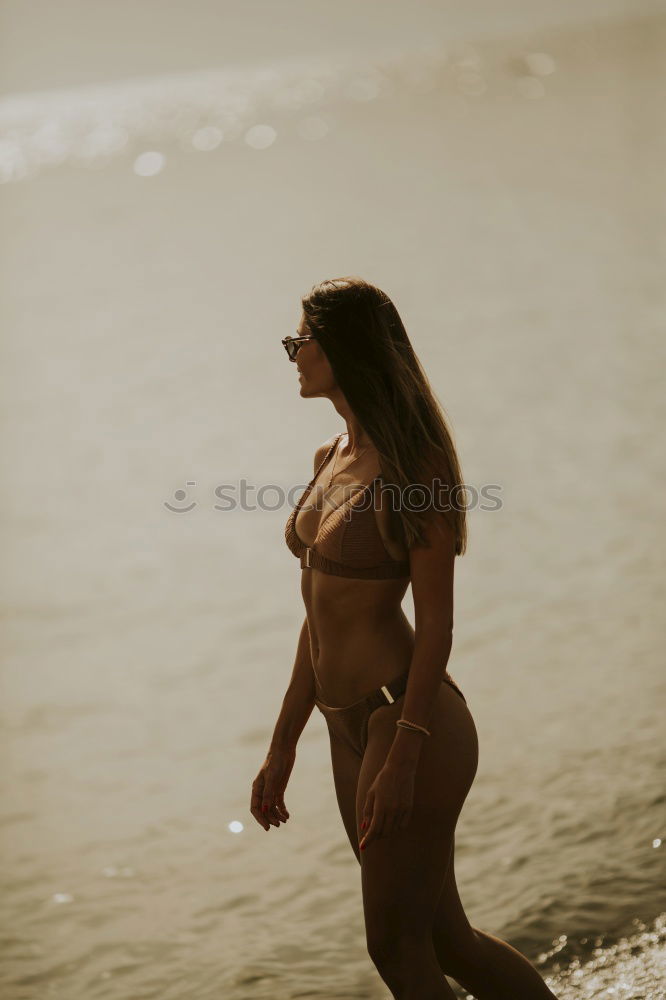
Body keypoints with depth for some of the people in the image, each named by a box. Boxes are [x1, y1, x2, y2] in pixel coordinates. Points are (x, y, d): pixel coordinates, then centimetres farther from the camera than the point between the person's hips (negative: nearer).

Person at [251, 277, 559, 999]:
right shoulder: (330, 459, 12)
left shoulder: (414, 465, -12)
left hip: (409, 718, -8)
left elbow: (437, 621, -16)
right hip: (350, 727, 8)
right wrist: (281, 749, 16)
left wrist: (403, 752, -21)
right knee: (443, 939, 14)